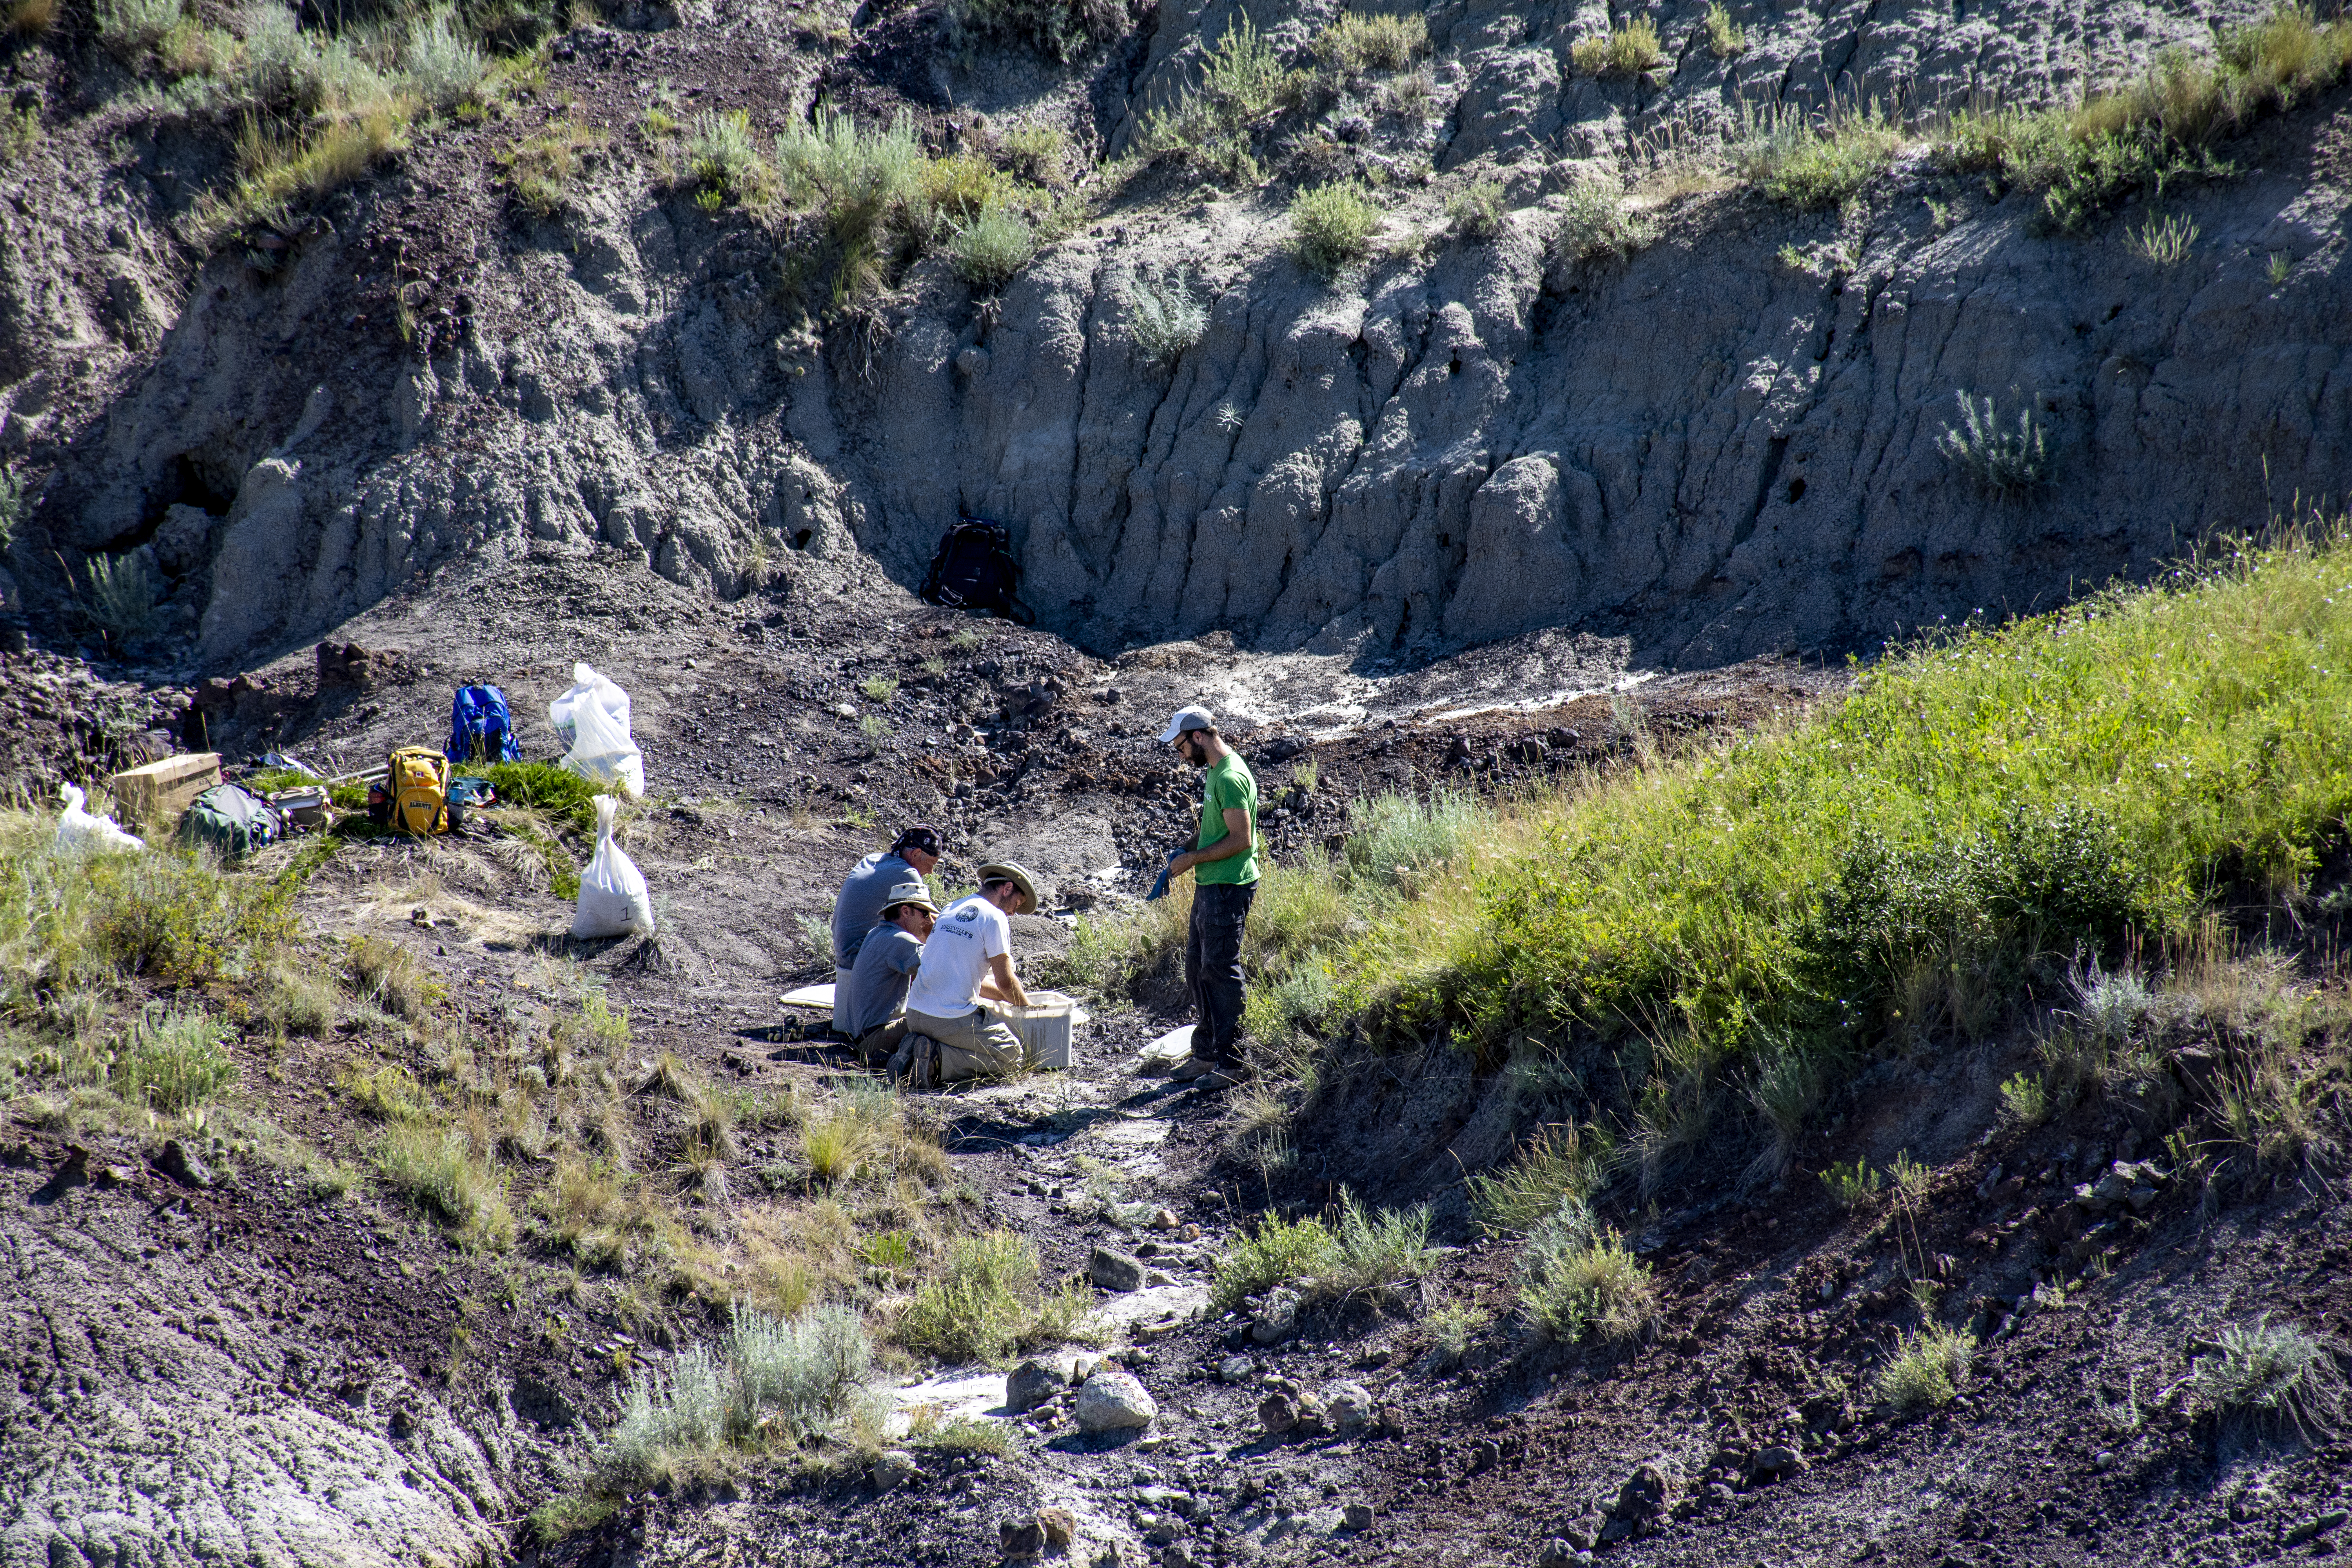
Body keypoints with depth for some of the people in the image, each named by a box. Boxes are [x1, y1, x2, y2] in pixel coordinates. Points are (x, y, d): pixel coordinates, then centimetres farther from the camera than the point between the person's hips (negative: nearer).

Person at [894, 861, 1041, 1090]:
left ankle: (914, 1052, 5)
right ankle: (940, 1059, -14)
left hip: (915, 1014, 8)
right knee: (1010, 1055, 1)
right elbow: (1005, 981, -6)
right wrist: (1027, 1005, 14)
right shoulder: (994, 917, -7)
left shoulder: (951, 910, 19)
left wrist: (1009, 996, 28)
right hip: (952, 1018, -8)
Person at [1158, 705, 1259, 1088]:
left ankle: (1231, 1062, 1)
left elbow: (1241, 839, -22)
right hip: (1208, 885, 10)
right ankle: (1206, 1053, 25)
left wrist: (1193, 859, -16)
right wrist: (1187, 849, 9)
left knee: (1220, 971, -5)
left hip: (1229, 888, -10)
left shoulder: (1231, 778, -19)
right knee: (1197, 968, 16)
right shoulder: (1214, 772, 13)